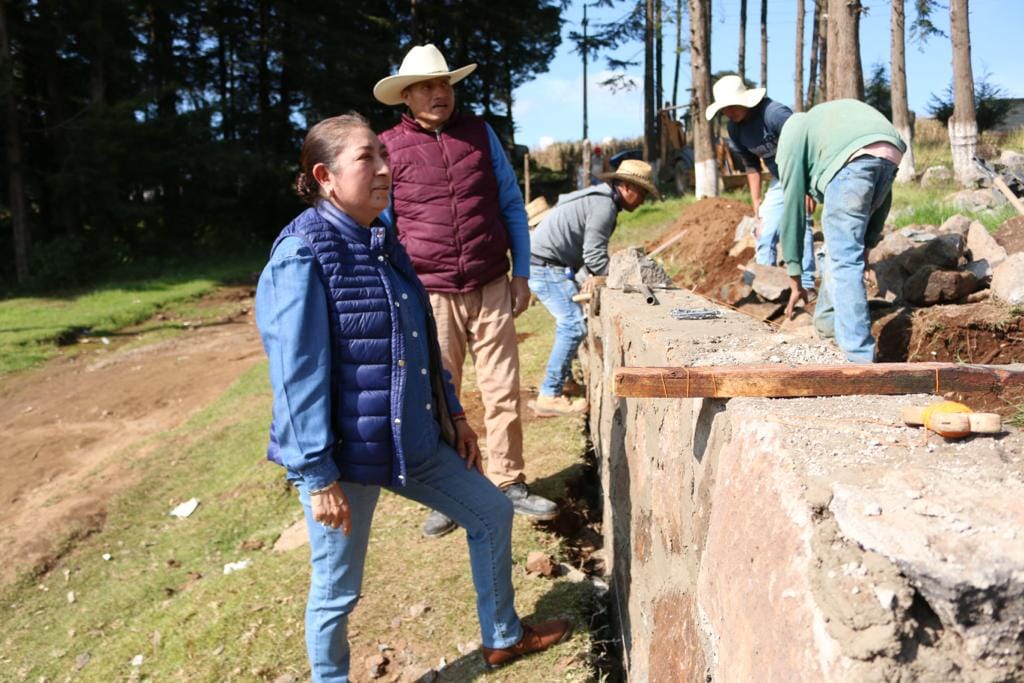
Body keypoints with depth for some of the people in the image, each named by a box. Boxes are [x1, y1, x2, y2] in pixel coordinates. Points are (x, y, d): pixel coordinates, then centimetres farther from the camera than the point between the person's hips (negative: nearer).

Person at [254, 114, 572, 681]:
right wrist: (317, 476, -20)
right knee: (336, 590, 7)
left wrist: (453, 413, 15)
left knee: (490, 511, 17)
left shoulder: (381, 243, 7)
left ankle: (502, 638, 38)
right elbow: (298, 374, -20)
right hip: (344, 454, -8)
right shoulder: (303, 255, -18)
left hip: (413, 439, 9)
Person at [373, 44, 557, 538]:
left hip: (492, 290, 2)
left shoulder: (480, 133, 7)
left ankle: (508, 483, 21)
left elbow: (512, 205, 12)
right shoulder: (388, 147, 1)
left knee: (503, 393, 6)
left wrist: (521, 272, 7)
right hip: (430, 296, -1)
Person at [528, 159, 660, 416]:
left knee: (569, 322, 19)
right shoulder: (604, 205, -14)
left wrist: (596, 276, 2)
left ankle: (559, 382, 28)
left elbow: (589, 248, 17)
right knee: (574, 325, -12)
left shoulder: (598, 197, 19)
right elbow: (594, 253, -18)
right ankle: (549, 397, -11)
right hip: (546, 266, -11)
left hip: (541, 263, 11)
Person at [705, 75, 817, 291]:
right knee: (765, 232, 5)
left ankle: (806, 285, -14)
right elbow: (751, 167, 6)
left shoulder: (774, 113, -26)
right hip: (779, 181, 7)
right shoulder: (734, 128, -4)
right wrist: (757, 207, 5)